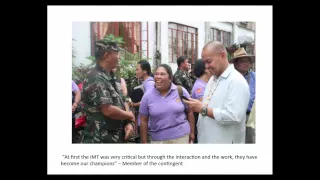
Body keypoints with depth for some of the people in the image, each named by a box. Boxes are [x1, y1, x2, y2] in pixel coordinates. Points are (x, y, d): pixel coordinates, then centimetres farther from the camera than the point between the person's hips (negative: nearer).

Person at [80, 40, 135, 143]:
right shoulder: (95, 79, -19)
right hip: (100, 140, -9)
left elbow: (120, 104, 15)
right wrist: (130, 115, -9)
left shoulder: (112, 78, 12)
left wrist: (129, 123, -3)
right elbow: (108, 110, -26)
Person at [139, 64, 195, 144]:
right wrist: (144, 142, 1)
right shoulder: (147, 96, -2)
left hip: (181, 136, 0)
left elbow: (189, 112, 5)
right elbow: (143, 121, 1)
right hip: (158, 139, 1)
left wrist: (192, 132, 4)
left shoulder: (181, 91, -3)